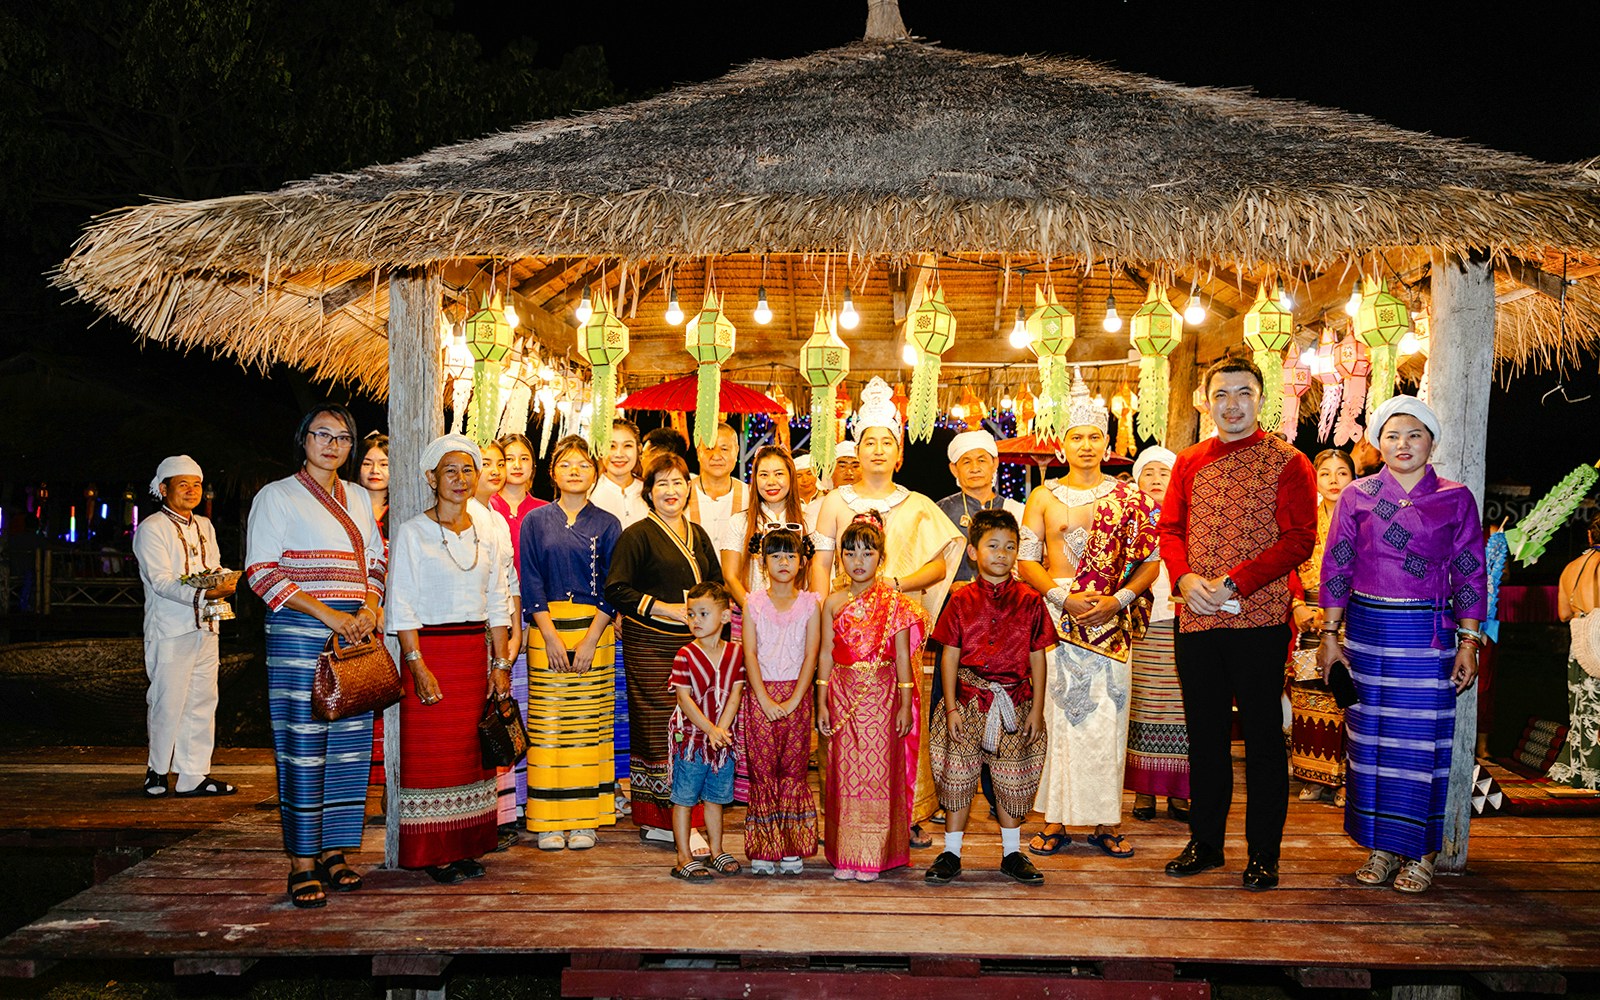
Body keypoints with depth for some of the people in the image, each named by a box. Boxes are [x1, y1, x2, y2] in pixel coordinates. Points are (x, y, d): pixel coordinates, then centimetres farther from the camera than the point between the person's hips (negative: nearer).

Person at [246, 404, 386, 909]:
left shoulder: (358, 499, 18)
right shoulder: (277, 496, 1)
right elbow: (261, 570, -7)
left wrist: (370, 607, -1)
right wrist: (328, 614, -14)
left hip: (357, 631, 5)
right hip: (299, 632, -5)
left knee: (350, 743, 4)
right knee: (302, 744, -6)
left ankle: (334, 852, 13)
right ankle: (303, 863, -1)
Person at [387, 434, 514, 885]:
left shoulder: (487, 533, 10)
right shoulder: (412, 533, -4)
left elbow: (498, 603, 11)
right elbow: (403, 607, -8)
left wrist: (500, 663, 5)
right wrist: (418, 666, -15)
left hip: (476, 653, 5)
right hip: (430, 650, -4)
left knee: (472, 750, 7)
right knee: (431, 751, -2)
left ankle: (466, 847, 16)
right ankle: (432, 853, 7)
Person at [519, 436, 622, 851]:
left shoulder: (607, 525, 6)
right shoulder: (536, 522, 7)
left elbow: (611, 586, 1)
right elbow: (531, 584, 2)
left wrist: (589, 640, -9)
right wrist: (552, 637, -9)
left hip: (593, 630, 0)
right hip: (546, 632, 0)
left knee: (589, 724, 0)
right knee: (546, 724, -1)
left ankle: (586, 819, 7)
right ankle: (550, 820, 6)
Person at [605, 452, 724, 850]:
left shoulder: (697, 534, 16)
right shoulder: (637, 535, -2)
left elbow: (717, 582, 24)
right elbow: (616, 589, -9)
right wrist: (666, 608, -13)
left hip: (693, 643, 6)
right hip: (651, 645, -6)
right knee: (658, 728, -6)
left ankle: (664, 820, 9)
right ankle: (659, 820, 0)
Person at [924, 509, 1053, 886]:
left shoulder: (1029, 601, 1)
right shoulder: (962, 601, 0)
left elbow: (1037, 657, 3)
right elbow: (950, 656, 1)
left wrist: (1037, 709, 0)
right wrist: (952, 707, -4)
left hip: (1014, 703, 0)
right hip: (969, 701, 0)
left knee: (1012, 779, 9)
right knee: (958, 775, 4)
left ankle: (1012, 854, 23)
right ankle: (951, 853, 16)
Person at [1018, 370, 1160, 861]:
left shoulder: (1128, 498, 6)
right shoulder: (1044, 497, 7)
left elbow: (1151, 562, 4)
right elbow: (1025, 560, 3)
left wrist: (1118, 600, -11)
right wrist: (1064, 598, -11)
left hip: (1109, 624, 0)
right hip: (1055, 620, 0)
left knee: (1106, 720, 0)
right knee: (1056, 715, -1)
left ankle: (1106, 821, 9)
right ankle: (1055, 821, 6)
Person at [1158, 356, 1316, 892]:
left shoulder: (1287, 462, -2)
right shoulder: (1189, 463, 13)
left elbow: (1299, 538, -9)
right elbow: (1170, 529, 12)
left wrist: (1234, 583, -18)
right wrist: (1185, 578, -8)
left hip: (1259, 620, -4)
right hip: (1197, 621, 5)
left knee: (1263, 737, 2)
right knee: (1205, 734, 12)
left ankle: (1263, 854, 12)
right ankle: (1205, 842, 24)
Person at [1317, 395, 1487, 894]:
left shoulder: (1456, 499, 4)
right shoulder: (1357, 495, 5)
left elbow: (1470, 575, 4)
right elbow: (1336, 568, 6)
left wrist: (1469, 643, -2)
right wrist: (1330, 635, 2)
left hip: (1428, 634, -1)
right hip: (1367, 628, 1)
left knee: (1422, 739, 0)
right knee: (1372, 737, 4)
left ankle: (1419, 853, 10)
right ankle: (1381, 847, 14)